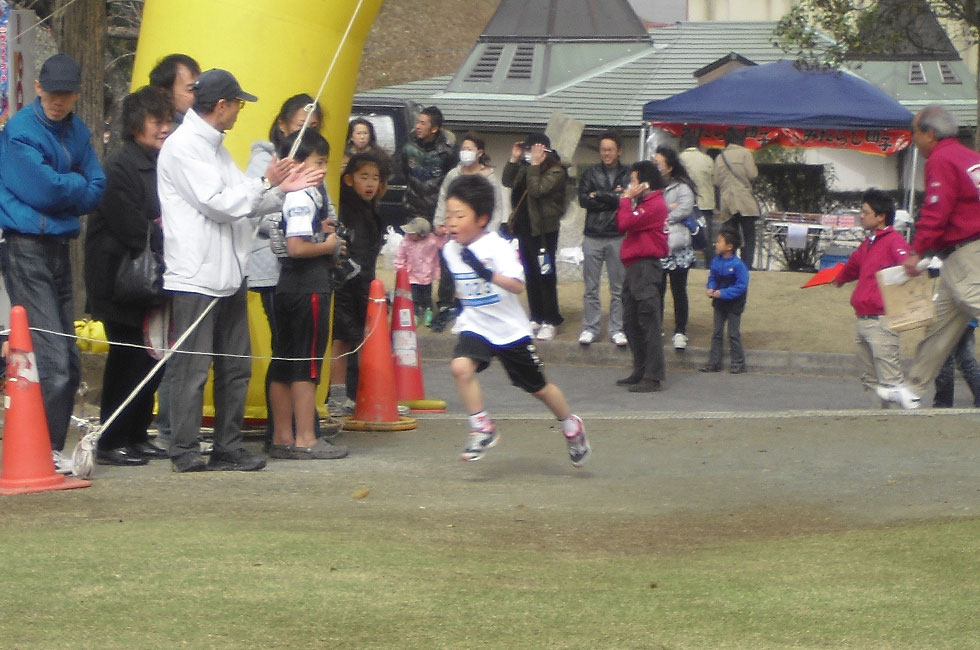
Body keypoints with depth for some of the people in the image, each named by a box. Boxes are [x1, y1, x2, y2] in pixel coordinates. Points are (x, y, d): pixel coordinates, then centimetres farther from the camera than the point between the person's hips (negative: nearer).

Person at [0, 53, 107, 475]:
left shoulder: (76, 132, 13)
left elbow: (96, 190, 8)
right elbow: (42, 189, -18)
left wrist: (60, 189, -8)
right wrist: (76, 184, -1)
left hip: (59, 246, 8)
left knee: (68, 361, 9)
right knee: (51, 360, -12)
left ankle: (51, 449, 16)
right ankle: (42, 449, -7)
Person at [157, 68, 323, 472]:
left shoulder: (214, 146, 19)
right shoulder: (182, 147, -11)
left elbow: (241, 203, 21)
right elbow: (217, 203, -17)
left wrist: (283, 189, 10)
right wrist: (266, 183, -9)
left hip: (229, 273, 10)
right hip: (196, 276, -10)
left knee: (235, 366, 11)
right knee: (192, 368, -7)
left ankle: (228, 447, 16)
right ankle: (185, 451, -3)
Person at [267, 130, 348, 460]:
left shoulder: (311, 193, 16)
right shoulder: (302, 198, -15)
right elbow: (297, 246, -24)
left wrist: (322, 231, 9)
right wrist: (329, 246, -9)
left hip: (289, 288, 10)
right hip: (308, 290, -10)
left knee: (283, 366, 10)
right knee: (306, 365, -5)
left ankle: (282, 437, 15)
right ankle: (305, 440, -2)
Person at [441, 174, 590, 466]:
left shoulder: (496, 246, -20)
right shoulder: (450, 249, -1)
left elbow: (518, 286, -33)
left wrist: (490, 274, -46)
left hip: (510, 330, -4)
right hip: (475, 326, 4)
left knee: (538, 387, 9)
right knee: (460, 366, -25)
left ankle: (571, 427, 35)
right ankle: (482, 429, -11)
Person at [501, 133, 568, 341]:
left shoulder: (556, 171, -11)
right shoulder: (526, 167, 12)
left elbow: (537, 190, -23)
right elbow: (507, 182, 9)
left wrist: (535, 164, -20)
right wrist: (514, 159, 1)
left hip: (544, 229, -8)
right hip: (524, 228, 8)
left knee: (545, 275, -4)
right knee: (531, 275, 12)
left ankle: (550, 322, 1)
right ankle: (536, 318, 20)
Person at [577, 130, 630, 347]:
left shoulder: (627, 174, 4)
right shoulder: (591, 173, 9)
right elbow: (583, 199, -4)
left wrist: (598, 196, -6)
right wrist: (611, 199, -10)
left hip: (618, 237, -1)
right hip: (593, 236, 1)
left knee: (618, 288, 4)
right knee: (591, 287, 4)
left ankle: (617, 329, 10)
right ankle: (590, 327, 11)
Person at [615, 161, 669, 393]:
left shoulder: (655, 204, -12)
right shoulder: (643, 203, 21)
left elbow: (626, 224, -20)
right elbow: (621, 225, 18)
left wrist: (627, 199, -8)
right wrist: (625, 201, 9)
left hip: (645, 267, -11)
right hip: (635, 268, 11)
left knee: (649, 323, -11)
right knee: (631, 323, 13)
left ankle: (654, 377, -13)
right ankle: (641, 372, 20)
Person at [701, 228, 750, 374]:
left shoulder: (738, 265, -22)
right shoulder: (715, 262, -2)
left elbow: (741, 286, -22)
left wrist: (723, 293, -26)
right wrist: (711, 289, -12)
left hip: (733, 305, -6)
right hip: (719, 303, 6)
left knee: (734, 334, 3)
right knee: (716, 333, 10)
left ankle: (738, 363, 14)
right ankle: (714, 362, 17)